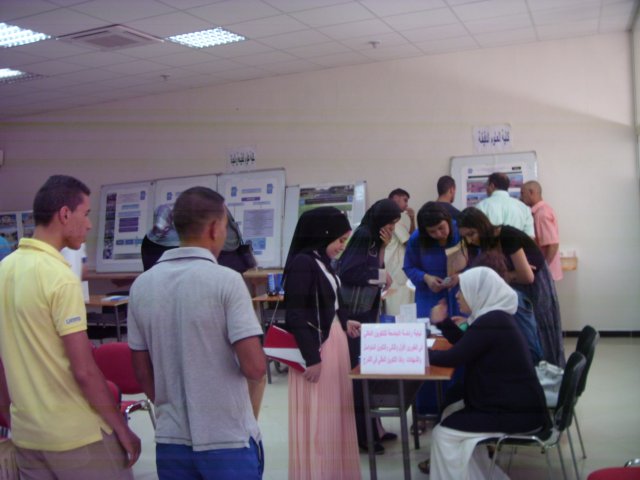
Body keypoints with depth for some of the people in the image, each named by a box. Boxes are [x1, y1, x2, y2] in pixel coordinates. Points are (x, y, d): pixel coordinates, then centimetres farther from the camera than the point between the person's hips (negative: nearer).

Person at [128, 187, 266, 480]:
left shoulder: (141, 286, 0)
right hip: (227, 439, -5)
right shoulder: (226, 281, -16)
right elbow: (254, 368, -19)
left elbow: (142, 372, 7)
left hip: (171, 439, 5)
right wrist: (252, 359, 3)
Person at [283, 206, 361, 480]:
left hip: (332, 342, 9)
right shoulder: (302, 262, -16)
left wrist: (344, 322, 11)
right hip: (315, 348, -9)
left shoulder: (322, 261, 10)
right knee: (317, 419, 1)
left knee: (334, 414, 18)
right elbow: (296, 315, -20)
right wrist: (311, 358, -21)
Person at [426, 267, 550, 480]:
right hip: (514, 402, 10)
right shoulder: (494, 316, 10)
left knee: (443, 434, -8)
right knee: (451, 412, 19)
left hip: (517, 413, -10)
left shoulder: (490, 322, -22)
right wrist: (443, 322, 13)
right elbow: (465, 345, 22)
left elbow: (454, 358, -20)